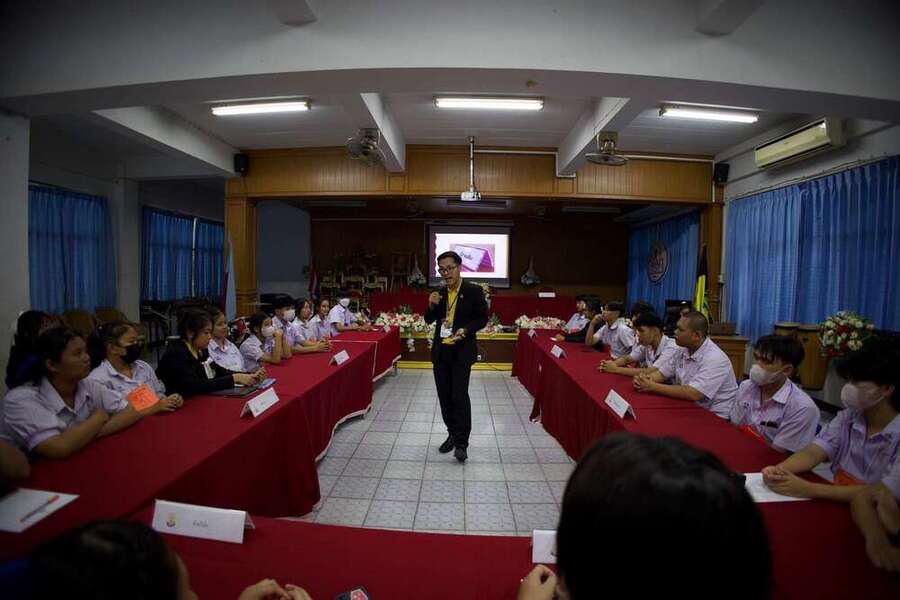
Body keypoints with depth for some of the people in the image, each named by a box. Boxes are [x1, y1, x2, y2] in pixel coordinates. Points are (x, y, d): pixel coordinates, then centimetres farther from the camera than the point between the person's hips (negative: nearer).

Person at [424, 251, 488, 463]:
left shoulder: (473, 291, -6)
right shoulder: (439, 293, 8)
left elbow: (482, 318, -3)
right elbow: (429, 320, 12)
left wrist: (465, 330, -19)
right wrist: (431, 306, -8)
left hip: (461, 351, -5)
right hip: (440, 350, 5)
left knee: (459, 396, -8)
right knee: (444, 396, 11)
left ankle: (461, 442, 3)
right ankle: (452, 434, 27)